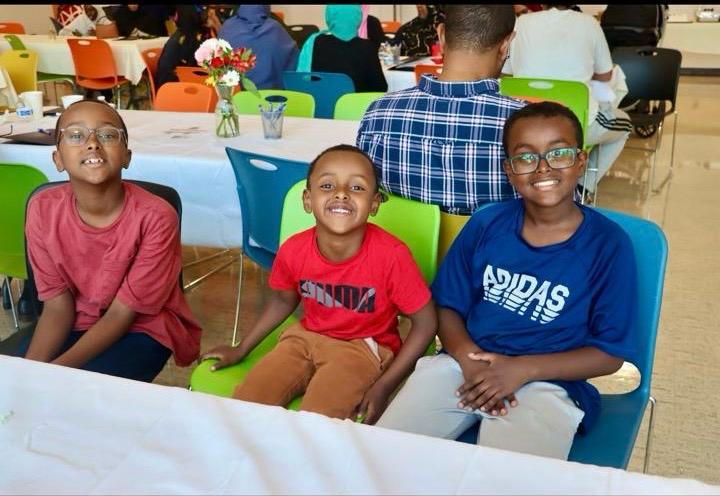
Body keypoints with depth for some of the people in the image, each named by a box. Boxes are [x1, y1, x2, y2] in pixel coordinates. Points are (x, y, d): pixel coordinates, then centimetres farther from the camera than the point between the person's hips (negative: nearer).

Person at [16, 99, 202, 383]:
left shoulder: (155, 217, -25)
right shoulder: (43, 209, -12)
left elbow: (122, 313, -19)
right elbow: (57, 304, -7)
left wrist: (57, 371, -27)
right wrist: (31, 368, -23)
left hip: (143, 328, -3)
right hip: (78, 325, 4)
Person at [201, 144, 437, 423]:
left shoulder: (391, 255, -24)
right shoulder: (293, 251, -11)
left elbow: (425, 322, -13)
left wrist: (384, 387, -16)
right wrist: (240, 350, 15)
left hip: (363, 347, -4)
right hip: (306, 337, 4)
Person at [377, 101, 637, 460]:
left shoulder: (609, 244, -4)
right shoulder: (486, 224, 4)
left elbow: (609, 353, -2)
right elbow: (448, 307, 9)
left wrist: (521, 370, -14)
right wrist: (471, 361, -12)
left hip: (547, 382, -3)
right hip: (464, 363, 3)